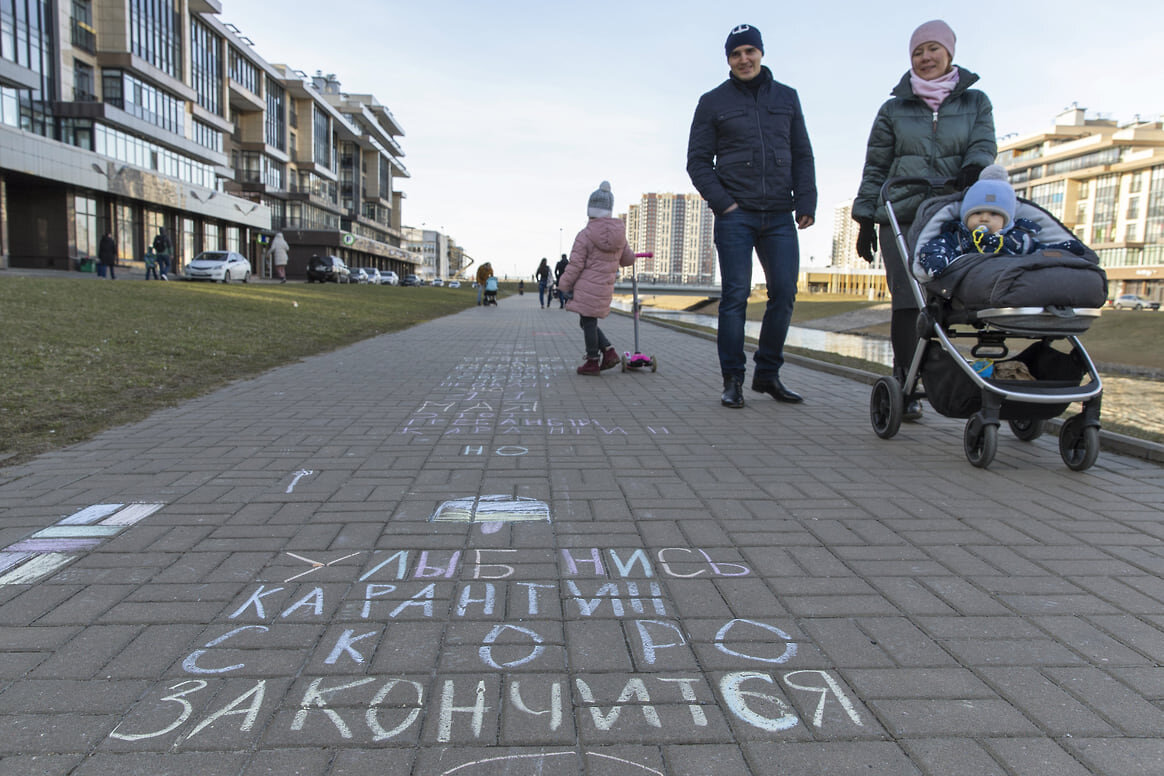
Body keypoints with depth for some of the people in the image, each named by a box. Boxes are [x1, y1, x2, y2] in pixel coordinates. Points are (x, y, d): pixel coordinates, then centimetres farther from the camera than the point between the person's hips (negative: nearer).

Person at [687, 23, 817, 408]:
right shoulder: (713, 102, 8)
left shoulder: (786, 97, 17)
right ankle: (733, 380, 0)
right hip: (735, 215, -3)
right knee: (735, 295, -7)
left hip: (780, 216, 3)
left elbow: (802, 155, 16)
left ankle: (768, 373, 13)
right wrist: (722, 202, -8)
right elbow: (698, 160, 5)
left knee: (784, 293, -1)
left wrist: (806, 202, 3)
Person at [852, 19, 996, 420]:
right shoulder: (893, 109, 14)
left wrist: (973, 167, -21)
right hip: (901, 219, -1)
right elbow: (874, 169, 12)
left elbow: (984, 145, 3)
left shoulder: (975, 102, 18)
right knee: (907, 301, -6)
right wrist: (865, 221, 4)